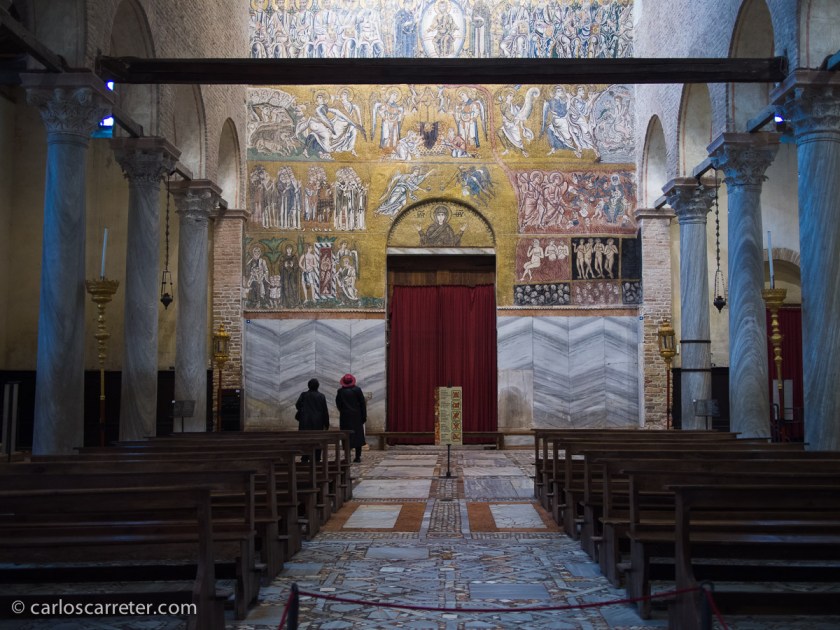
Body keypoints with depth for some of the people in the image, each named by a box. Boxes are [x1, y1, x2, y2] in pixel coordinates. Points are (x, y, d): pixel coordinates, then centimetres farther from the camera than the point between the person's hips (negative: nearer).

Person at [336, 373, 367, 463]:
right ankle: (358, 457, 5)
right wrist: (364, 416, 3)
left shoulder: (340, 391, -4)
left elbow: (338, 404, 3)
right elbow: (363, 404, -4)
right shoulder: (357, 390, -6)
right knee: (358, 435, 7)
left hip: (345, 417, 0)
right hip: (357, 417, 0)